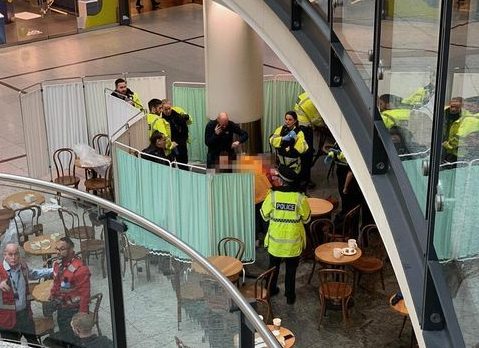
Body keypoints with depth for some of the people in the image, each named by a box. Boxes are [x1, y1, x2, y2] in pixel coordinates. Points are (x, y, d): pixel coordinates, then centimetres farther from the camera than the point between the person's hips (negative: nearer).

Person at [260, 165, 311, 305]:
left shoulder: (272, 195, -17)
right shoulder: (300, 198, -17)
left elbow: (264, 215, -5)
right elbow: (306, 218, -4)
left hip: (275, 240, 1)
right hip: (293, 242, -1)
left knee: (274, 266, 22)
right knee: (291, 269, 15)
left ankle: (271, 290, 37)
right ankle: (290, 296, 24)